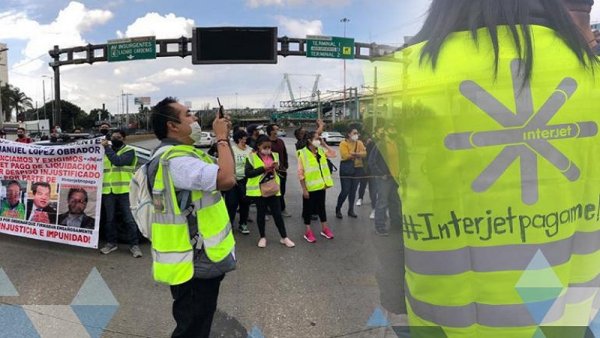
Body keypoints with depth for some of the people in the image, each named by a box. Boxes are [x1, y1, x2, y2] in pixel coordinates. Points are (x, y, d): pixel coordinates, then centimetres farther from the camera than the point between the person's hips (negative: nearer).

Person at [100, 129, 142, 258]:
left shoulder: (129, 151, -3)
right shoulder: (107, 149, 16)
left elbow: (118, 161, -19)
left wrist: (106, 147, -15)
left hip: (124, 190, -5)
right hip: (108, 190, 5)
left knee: (129, 219, -1)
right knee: (109, 219, 13)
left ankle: (134, 245, 6)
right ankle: (111, 243, 27)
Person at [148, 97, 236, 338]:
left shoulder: (182, 154, 12)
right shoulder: (175, 160, -24)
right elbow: (226, 179, -34)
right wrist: (221, 138, -24)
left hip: (198, 258, 11)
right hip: (193, 264, -11)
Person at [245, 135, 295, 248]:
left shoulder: (274, 155, 8)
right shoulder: (252, 157, -7)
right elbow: (248, 173, -17)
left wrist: (277, 168, -5)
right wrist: (263, 168, -22)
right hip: (259, 190, -3)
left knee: (277, 213, 5)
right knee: (261, 213, 9)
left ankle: (284, 237, 15)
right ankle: (262, 237, 23)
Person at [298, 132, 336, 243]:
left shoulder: (321, 151, 5)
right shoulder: (303, 153, -13)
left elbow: (334, 154, 4)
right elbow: (300, 173, -14)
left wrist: (324, 144, -2)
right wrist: (304, 189, -16)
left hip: (321, 186, 6)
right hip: (310, 187, -6)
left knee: (322, 207, 16)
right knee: (309, 208, 6)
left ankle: (324, 229, 29)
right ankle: (308, 231, 16)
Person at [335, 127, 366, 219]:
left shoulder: (359, 143, 9)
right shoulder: (343, 143, -7)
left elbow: (364, 154, -6)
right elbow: (346, 156, -21)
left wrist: (354, 154, -22)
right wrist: (358, 155, -13)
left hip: (358, 169, 5)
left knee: (353, 190, 10)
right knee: (345, 191, -5)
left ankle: (351, 210, 20)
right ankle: (338, 209, 12)